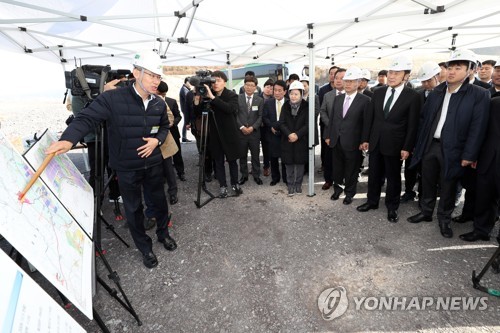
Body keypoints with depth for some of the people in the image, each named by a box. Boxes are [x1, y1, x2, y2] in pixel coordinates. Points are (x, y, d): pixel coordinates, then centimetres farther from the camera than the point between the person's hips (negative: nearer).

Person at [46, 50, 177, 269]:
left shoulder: (159, 104, -2)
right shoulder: (112, 99, -17)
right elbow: (87, 118, -17)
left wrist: (157, 140, -7)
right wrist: (68, 140, -33)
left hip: (153, 164, 4)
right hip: (127, 168, -3)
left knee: (159, 201, 18)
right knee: (134, 209, 11)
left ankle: (163, 233, 45)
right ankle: (145, 248, 32)